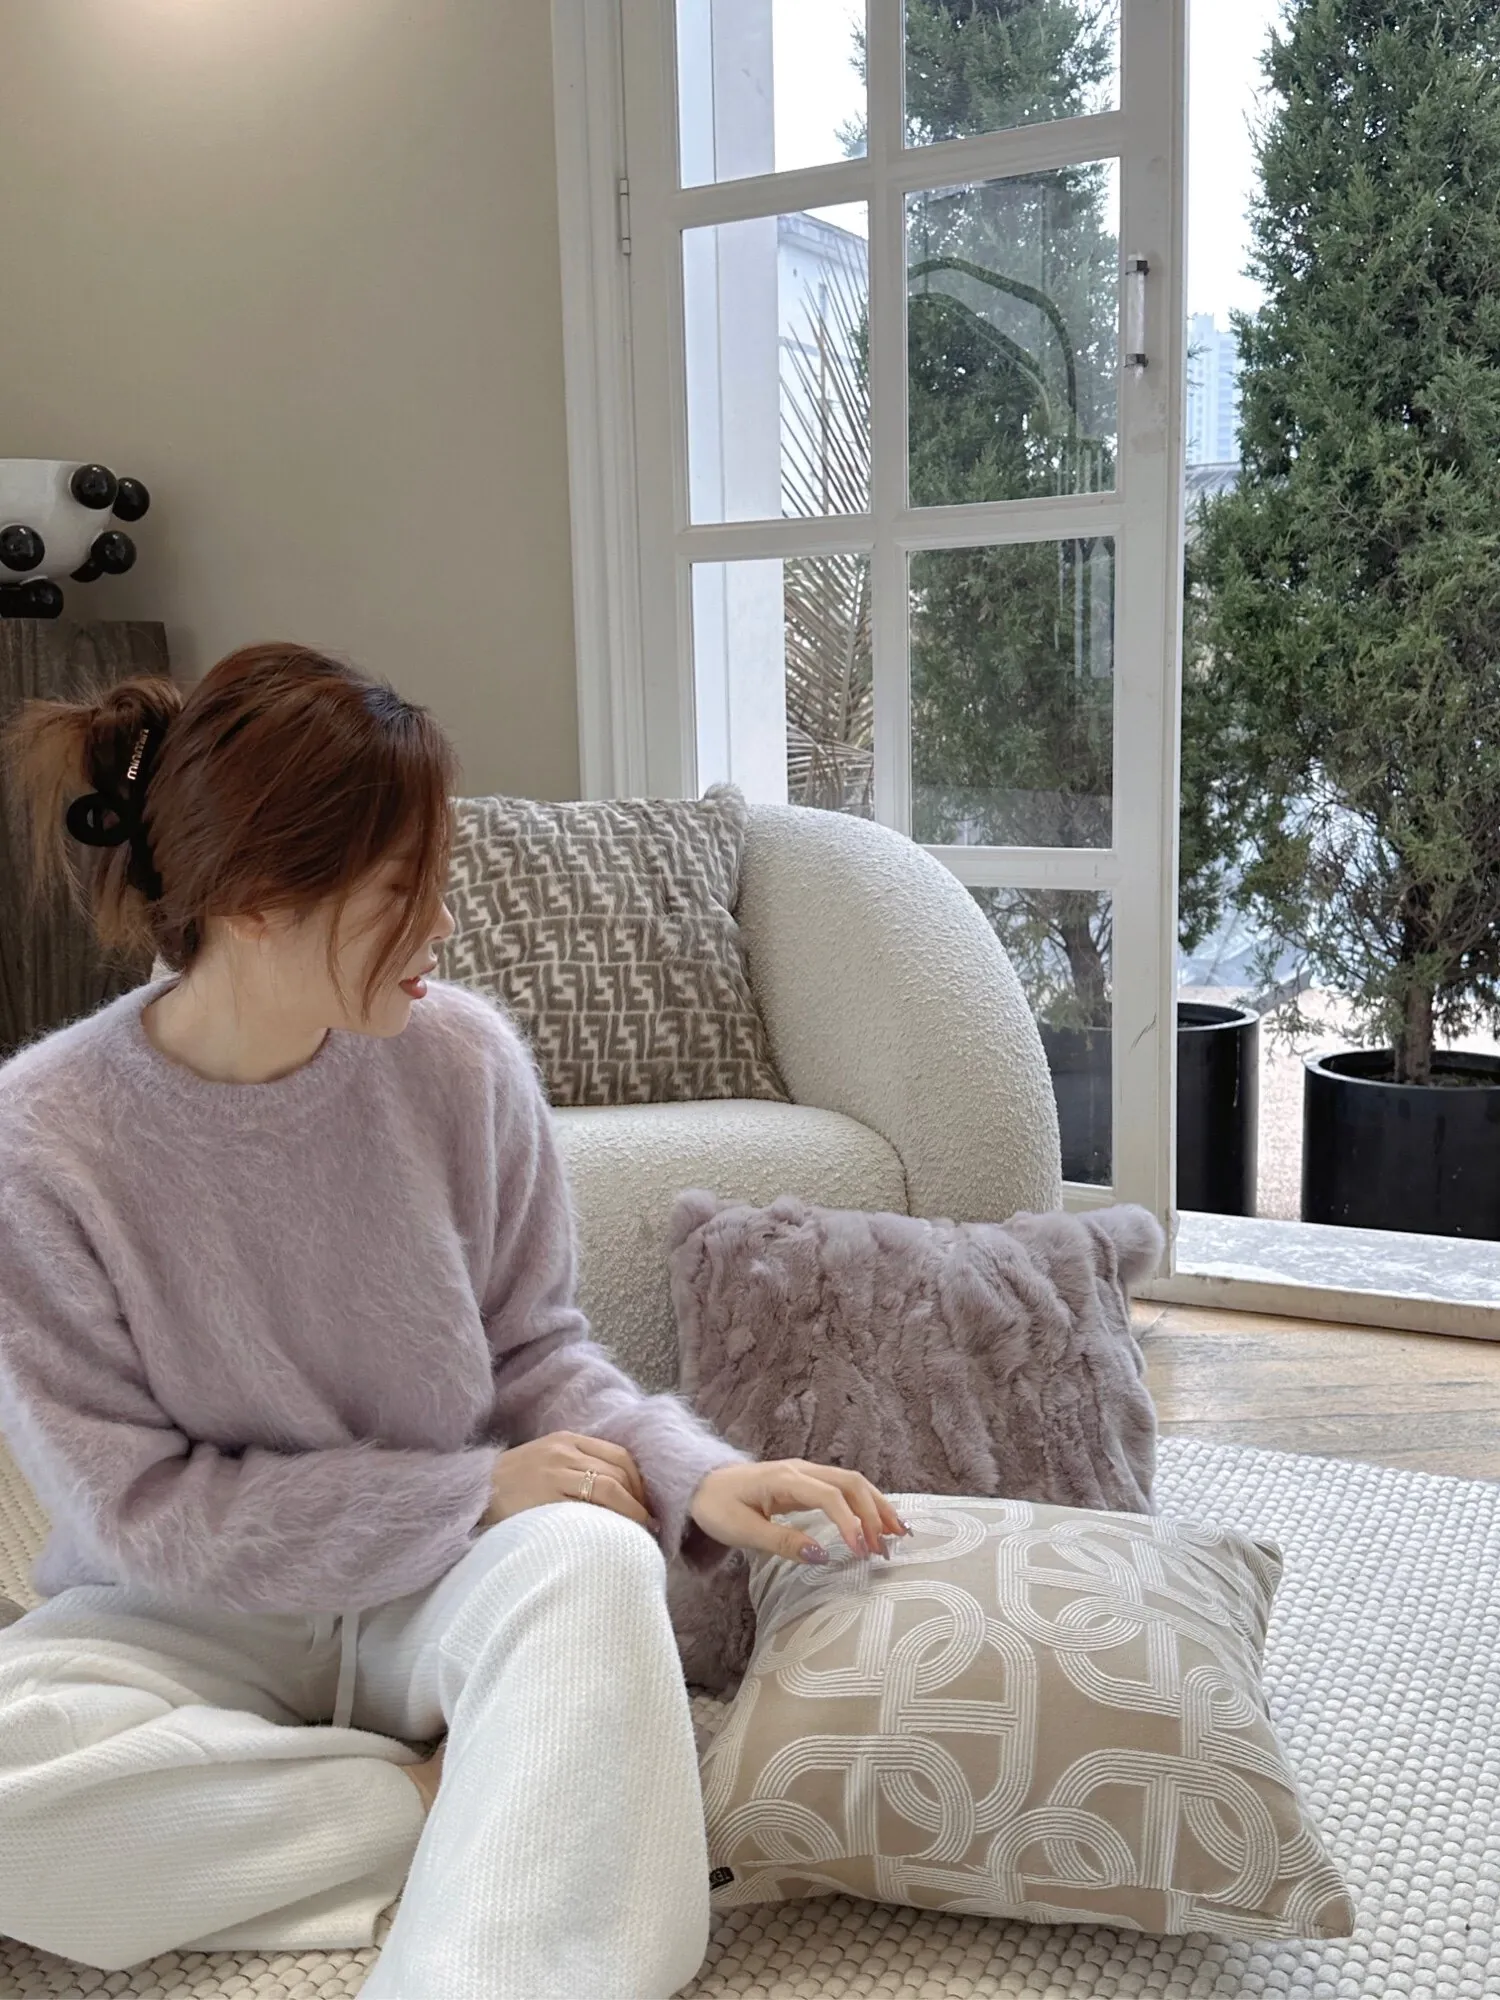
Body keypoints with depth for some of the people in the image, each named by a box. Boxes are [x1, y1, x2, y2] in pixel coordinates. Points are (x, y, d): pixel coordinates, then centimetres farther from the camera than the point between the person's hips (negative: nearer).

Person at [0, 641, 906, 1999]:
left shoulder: (460, 1056, -11)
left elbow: (534, 1350, 1)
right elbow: (139, 1511, -14)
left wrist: (694, 1473, -18)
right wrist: (476, 1491, -18)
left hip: (446, 1595, 1)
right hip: (190, 1620, 0)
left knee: (591, 1556, -33)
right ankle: (490, 1804, -17)